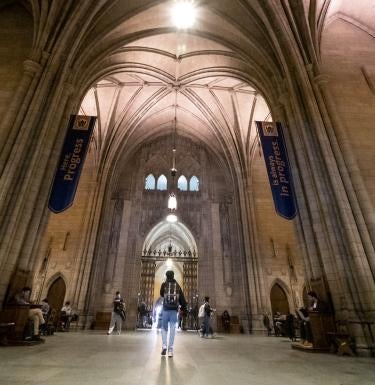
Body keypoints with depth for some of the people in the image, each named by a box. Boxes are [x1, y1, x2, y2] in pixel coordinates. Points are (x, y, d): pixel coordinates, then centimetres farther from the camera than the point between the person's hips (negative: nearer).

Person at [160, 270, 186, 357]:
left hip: (166, 309, -1)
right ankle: (170, 350, 5)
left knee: (164, 328, 13)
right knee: (172, 329, 5)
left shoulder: (164, 284, 0)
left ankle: (164, 346, 1)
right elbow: (182, 297, 4)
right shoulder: (177, 285, 4)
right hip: (174, 310, 1)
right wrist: (184, 306, 10)